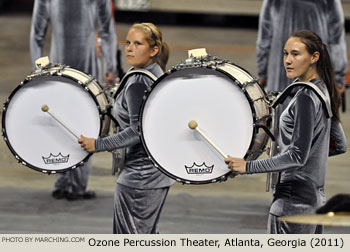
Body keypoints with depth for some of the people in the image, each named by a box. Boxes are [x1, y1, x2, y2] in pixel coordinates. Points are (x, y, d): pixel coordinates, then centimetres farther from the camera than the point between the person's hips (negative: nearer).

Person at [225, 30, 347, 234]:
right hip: (315, 199, 10)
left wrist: (248, 166, -20)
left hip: (293, 203, -10)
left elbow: (298, 156, -22)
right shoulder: (323, 91, 12)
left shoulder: (306, 98, -18)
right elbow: (340, 145, 19)